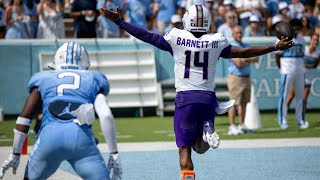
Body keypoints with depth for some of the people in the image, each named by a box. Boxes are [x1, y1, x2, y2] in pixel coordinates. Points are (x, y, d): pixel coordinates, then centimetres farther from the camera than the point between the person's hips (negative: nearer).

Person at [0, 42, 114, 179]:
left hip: (49, 137, 1)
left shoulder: (43, 80, 25)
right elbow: (105, 115, 8)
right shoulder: (93, 80, 23)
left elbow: (25, 116, 16)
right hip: (81, 138, -1)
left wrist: (15, 154, 19)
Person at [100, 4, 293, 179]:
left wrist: (119, 21, 13)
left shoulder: (176, 38, -2)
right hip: (208, 98, 2)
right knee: (200, 147, 17)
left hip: (186, 98, -2)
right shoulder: (216, 41, 3)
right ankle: (207, 131, -15)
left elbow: (147, 36, 3)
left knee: (184, 148, 5)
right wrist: (276, 47, 19)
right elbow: (244, 52, 9)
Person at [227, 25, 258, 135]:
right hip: (236, 78, -7)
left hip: (246, 78, 7)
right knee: (234, 103, -8)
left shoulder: (246, 46, 16)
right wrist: (249, 61, -4)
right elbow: (238, 63, -17)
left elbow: (256, 59, 4)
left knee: (244, 103, 10)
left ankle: (242, 125, 17)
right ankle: (232, 127, -8)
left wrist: (245, 60, -13)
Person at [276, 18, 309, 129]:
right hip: (287, 72, -6)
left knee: (300, 95, 8)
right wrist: (281, 69, -7)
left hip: (299, 71, 6)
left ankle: (300, 120, 14)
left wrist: (301, 68, 10)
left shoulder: (301, 39, 11)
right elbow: (278, 55, -5)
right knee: (284, 95, -3)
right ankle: (282, 121, 2)